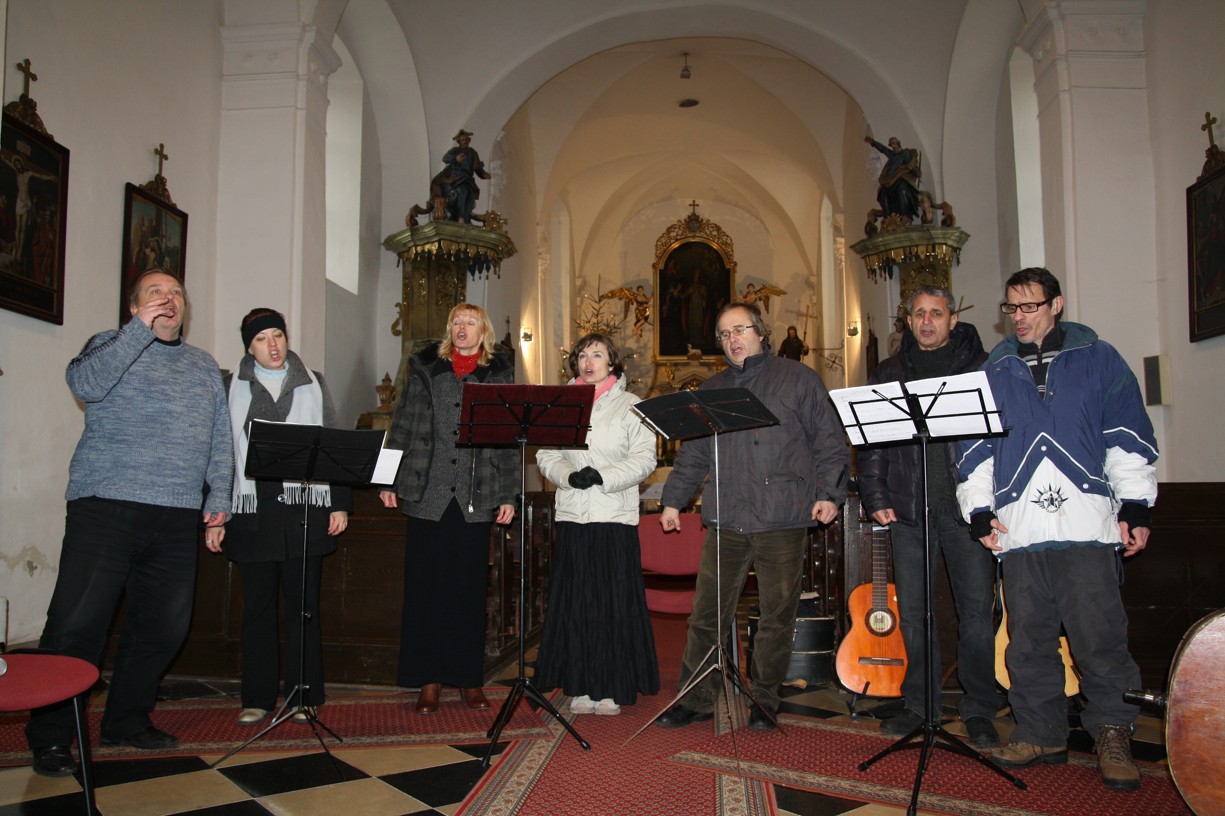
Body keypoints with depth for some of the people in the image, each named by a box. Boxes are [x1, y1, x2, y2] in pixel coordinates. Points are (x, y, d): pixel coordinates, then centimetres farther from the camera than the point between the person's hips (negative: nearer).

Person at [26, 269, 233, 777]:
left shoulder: (205, 366, 19)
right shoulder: (111, 345, 7)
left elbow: (221, 439, 17)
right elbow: (85, 383, -15)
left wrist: (219, 498, 7)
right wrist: (141, 329, -17)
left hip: (177, 517, 5)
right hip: (106, 507, -4)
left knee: (164, 626, 7)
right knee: (77, 623, -4)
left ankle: (127, 720, 24)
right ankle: (51, 738, 9)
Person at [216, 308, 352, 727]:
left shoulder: (313, 383, 10)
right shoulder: (232, 387, 10)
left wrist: (340, 503, 2)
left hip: (305, 506, 0)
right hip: (253, 508, 0)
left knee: (303, 605, 3)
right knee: (257, 606, 5)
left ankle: (305, 696, 12)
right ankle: (257, 698, 15)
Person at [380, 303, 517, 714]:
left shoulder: (499, 375, 8)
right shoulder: (424, 369, 9)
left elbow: (509, 439, 6)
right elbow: (402, 427, 7)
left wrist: (508, 496, 1)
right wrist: (389, 480, 0)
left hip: (476, 499, 0)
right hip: (427, 494, 1)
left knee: (470, 589, 5)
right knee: (425, 587, 4)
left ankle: (469, 679, 16)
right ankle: (429, 680, 14)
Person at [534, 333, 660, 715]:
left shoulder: (631, 406, 4)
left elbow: (644, 459, -3)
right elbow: (546, 454, 9)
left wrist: (603, 477, -15)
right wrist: (568, 476, -11)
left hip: (616, 515, -2)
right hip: (571, 515, 3)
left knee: (614, 600, -1)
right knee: (574, 600, 2)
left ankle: (612, 688, 9)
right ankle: (581, 687, 12)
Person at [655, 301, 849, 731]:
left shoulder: (799, 379, 7)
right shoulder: (711, 390, 19)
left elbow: (829, 442, 3)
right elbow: (693, 454, 21)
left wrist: (830, 491, -7)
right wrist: (674, 499, 15)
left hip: (782, 518, -3)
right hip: (726, 519, 3)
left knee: (777, 614, 4)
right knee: (707, 612, 2)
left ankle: (764, 700, 19)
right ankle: (697, 699, 13)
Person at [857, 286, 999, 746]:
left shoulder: (981, 368, 8)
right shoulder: (888, 375, 14)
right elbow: (871, 443, 10)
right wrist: (876, 498, 0)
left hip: (968, 505, -2)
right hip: (908, 507, 2)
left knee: (976, 608, 0)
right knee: (911, 609, 6)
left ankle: (979, 709, 12)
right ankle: (919, 703, 18)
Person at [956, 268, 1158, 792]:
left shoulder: (1098, 360, 10)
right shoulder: (993, 372, 16)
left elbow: (1128, 435, 6)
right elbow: (974, 445, 14)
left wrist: (1135, 507, 1)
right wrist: (979, 511, 6)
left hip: (1087, 523, -2)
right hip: (1018, 527, 3)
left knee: (1097, 633, -6)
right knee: (1029, 639, 5)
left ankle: (1112, 734, 10)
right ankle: (1040, 734, 17)